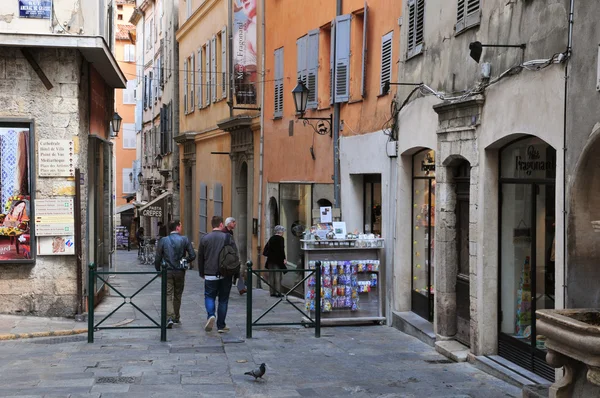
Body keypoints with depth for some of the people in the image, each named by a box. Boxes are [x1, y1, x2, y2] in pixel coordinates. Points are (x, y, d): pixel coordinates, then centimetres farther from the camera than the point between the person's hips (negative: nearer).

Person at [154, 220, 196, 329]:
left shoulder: (163, 241, -2)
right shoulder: (185, 240, -4)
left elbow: (157, 258, -2)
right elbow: (192, 256, -8)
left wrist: (158, 270, 12)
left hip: (167, 272, -1)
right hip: (180, 271, 1)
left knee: (168, 295, 0)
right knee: (177, 295, 17)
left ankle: (170, 318, -17)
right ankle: (176, 317, 29)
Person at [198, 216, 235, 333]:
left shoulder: (205, 238, 1)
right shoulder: (228, 237, -3)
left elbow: (200, 257, 6)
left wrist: (202, 273, 17)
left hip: (210, 274, 0)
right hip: (225, 275, 0)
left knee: (209, 296, 13)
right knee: (223, 299, 9)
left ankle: (211, 315, -14)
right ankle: (221, 326, 11)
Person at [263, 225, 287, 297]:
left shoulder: (271, 238, 10)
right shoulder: (280, 238, -10)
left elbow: (266, 247, 15)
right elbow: (281, 250, -17)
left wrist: (266, 254, 27)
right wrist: (284, 259, -14)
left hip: (270, 259, 7)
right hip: (278, 260, -7)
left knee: (271, 276, 10)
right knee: (278, 276, -4)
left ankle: (272, 292, 13)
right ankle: (278, 292, -5)